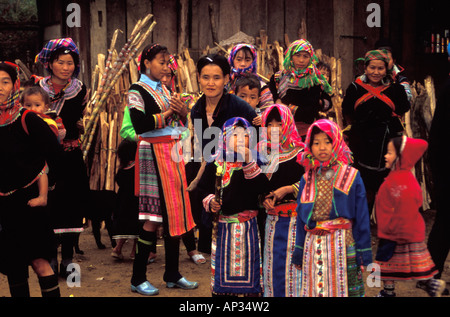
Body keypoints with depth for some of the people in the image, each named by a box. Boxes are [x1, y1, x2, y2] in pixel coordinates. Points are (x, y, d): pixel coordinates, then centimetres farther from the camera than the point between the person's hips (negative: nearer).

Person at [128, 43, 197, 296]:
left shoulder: (164, 89, 17)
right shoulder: (137, 90, -6)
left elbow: (179, 123, 19)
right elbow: (140, 125, -19)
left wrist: (183, 112, -2)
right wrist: (167, 113, -13)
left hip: (173, 152, 8)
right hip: (154, 154, -7)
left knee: (175, 213, 8)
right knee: (153, 217, -7)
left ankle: (173, 274, 18)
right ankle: (138, 279, 4)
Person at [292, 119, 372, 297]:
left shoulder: (351, 176, 0)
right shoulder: (307, 179, 9)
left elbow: (361, 217, 1)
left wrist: (363, 255, -2)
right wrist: (299, 254, 12)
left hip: (343, 247, -3)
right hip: (314, 248, 3)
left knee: (343, 289, -1)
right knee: (315, 290, 5)